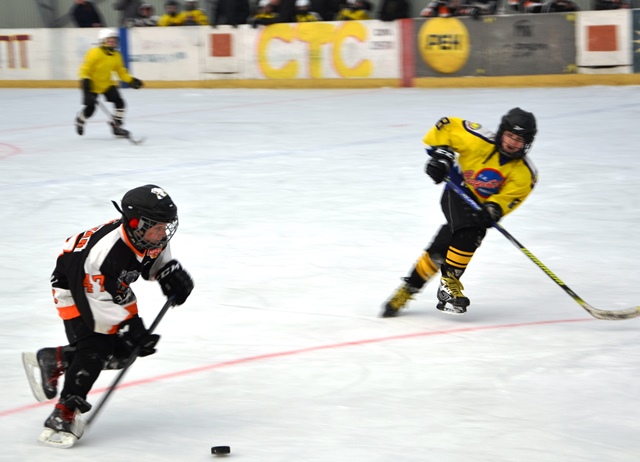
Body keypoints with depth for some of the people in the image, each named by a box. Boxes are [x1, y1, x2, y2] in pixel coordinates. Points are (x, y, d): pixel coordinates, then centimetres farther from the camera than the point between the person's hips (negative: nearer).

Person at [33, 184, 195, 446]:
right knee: (94, 348, -22)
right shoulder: (107, 250, -41)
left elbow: (157, 257, 7)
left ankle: (54, 360, 22)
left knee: (122, 352, 4)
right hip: (74, 286, -8)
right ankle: (63, 415, -13)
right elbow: (98, 303, -34)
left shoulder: (149, 234, -18)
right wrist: (132, 330, -36)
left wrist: (171, 273, -11)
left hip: (112, 285, 8)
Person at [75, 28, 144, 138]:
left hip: (107, 83, 6)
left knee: (119, 102, -8)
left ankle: (116, 126, 5)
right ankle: (80, 120, 26)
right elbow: (85, 68, -19)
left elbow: (121, 71, 8)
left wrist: (131, 80, -3)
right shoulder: (95, 53, -21)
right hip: (93, 85, -6)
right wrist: (85, 80, -30)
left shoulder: (116, 56, -1)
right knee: (90, 108, -8)